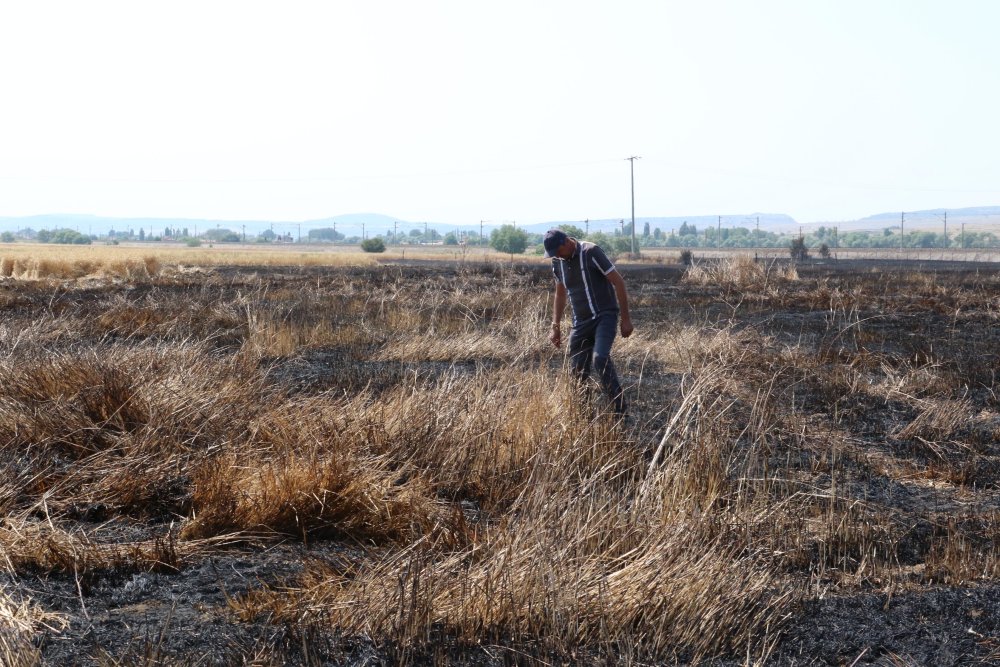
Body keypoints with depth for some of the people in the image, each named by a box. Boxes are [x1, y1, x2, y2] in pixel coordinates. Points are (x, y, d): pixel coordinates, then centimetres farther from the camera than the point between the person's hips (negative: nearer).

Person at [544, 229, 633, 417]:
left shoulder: (591, 252, -13)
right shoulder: (557, 262, 7)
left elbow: (618, 282, -11)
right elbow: (560, 294, 21)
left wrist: (625, 319, -11)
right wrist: (556, 326, 17)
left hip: (605, 316, -7)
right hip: (580, 322, 7)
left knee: (600, 358, -28)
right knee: (577, 372, 2)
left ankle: (620, 409, -21)